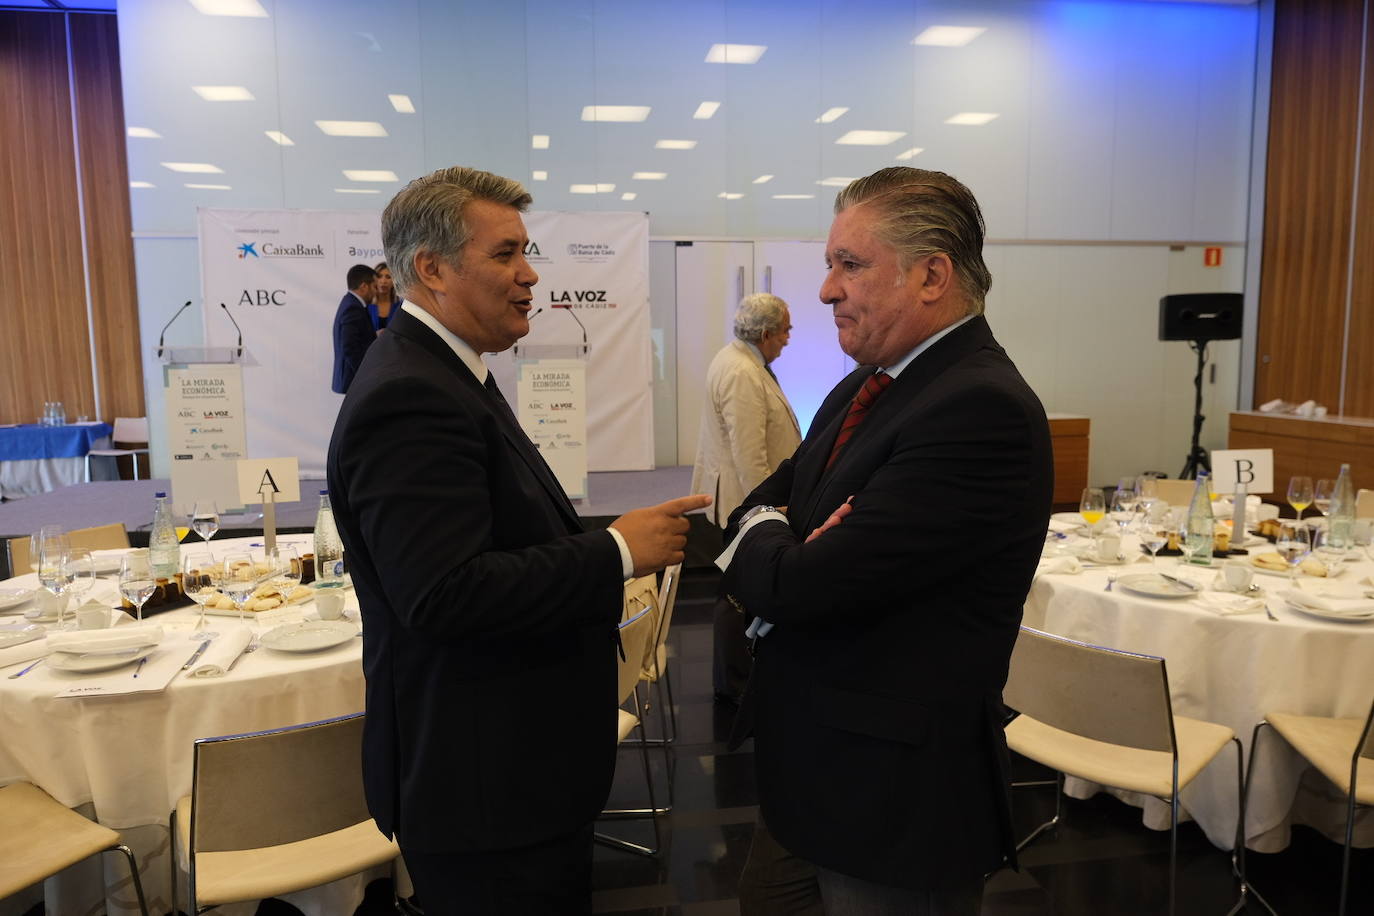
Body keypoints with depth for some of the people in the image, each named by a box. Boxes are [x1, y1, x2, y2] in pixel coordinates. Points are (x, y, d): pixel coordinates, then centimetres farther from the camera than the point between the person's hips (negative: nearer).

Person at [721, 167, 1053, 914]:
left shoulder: (981, 409, -25)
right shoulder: (868, 384, 5)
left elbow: (808, 584, -28)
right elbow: (764, 501, 10)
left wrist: (759, 541, -5)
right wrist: (776, 544, -13)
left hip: (894, 792, -8)